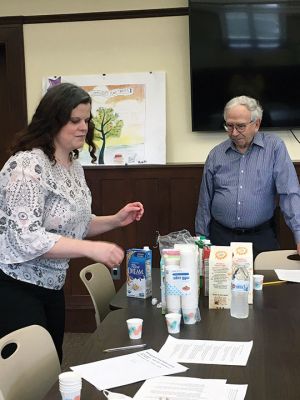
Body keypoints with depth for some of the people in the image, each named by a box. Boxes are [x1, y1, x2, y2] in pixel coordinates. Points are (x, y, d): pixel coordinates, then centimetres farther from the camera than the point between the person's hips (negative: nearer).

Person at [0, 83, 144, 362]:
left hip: (51, 284, 9)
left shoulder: (74, 165, 7)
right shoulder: (28, 165, -21)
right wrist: (92, 249, -30)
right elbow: (27, 238, -27)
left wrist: (116, 220, 0)